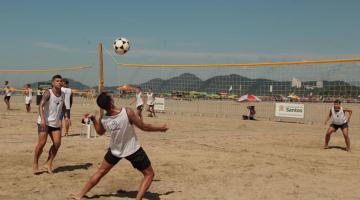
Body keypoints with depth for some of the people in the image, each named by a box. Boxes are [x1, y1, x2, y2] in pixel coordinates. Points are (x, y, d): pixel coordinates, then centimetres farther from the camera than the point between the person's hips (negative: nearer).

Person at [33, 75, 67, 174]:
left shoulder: (63, 94, 7)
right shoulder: (48, 93, -12)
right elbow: (41, 105, -24)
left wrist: (66, 116, 11)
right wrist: (42, 119, -38)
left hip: (56, 123, 6)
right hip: (44, 122, -6)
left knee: (57, 143, -3)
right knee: (42, 143, -9)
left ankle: (48, 163, 12)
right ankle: (35, 164, 9)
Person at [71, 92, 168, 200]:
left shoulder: (102, 119, -15)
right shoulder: (128, 112, -28)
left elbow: (100, 132, 8)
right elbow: (143, 127, -16)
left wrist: (93, 119, 14)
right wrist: (160, 128, -1)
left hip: (115, 150, 4)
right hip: (133, 150, -4)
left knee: (100, 172, 24)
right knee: (149, 174, 12)